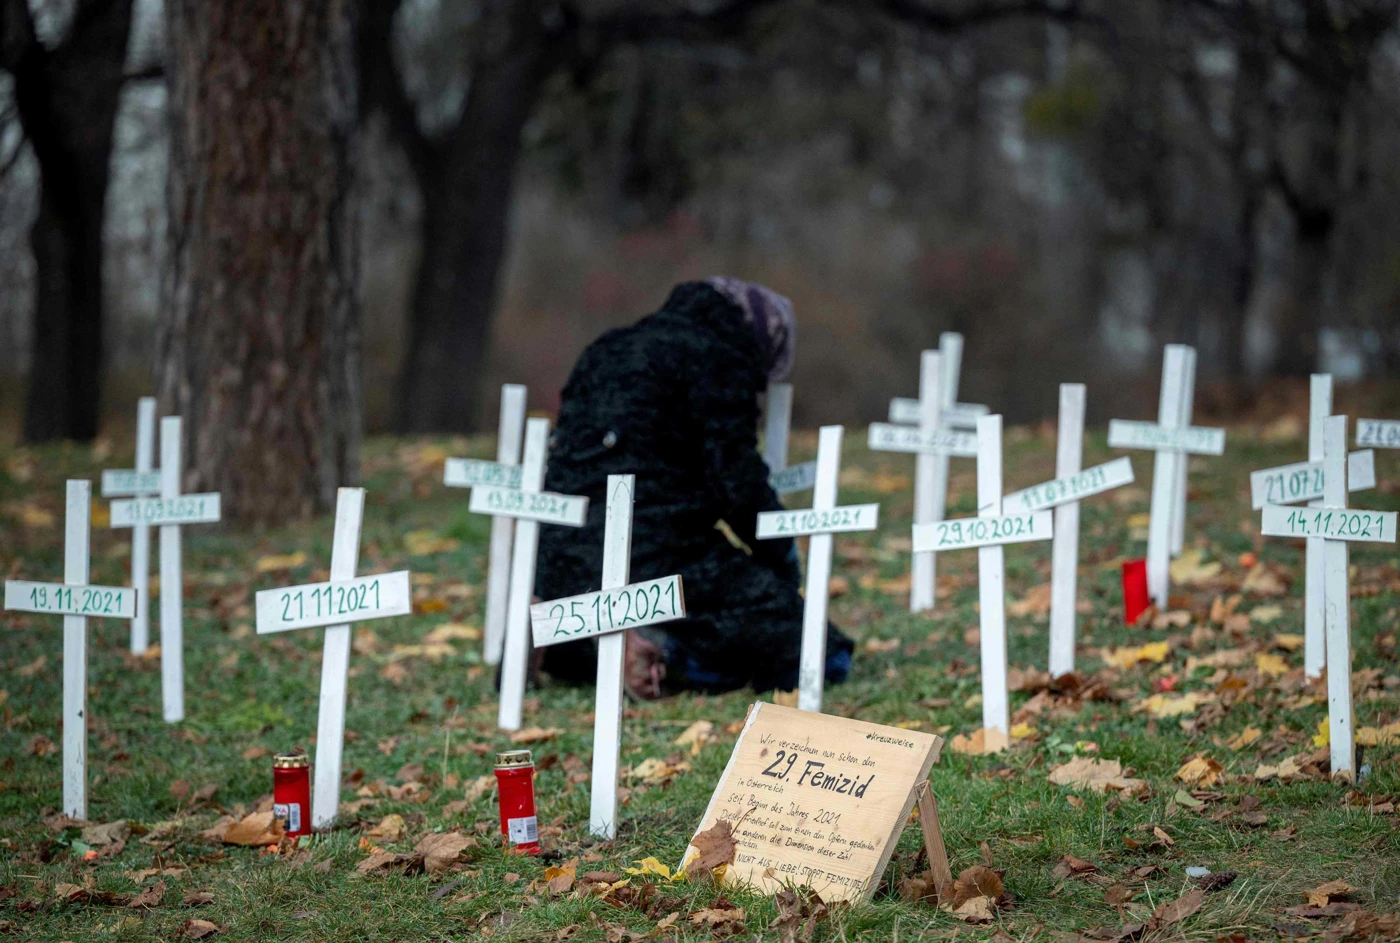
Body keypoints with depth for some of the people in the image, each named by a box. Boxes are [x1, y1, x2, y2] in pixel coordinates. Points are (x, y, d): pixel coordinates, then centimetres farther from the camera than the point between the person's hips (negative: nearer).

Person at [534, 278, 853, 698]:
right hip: (652, 556, -8)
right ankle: (659, 646, -22)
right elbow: (737, 479, -6)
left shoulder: (609, 349, 25)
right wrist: (782, 556, 10)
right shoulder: (718, 360, 0)